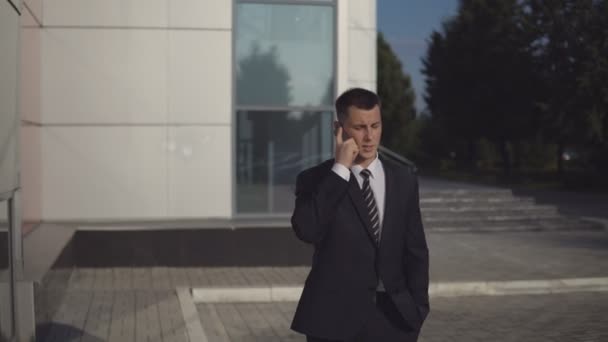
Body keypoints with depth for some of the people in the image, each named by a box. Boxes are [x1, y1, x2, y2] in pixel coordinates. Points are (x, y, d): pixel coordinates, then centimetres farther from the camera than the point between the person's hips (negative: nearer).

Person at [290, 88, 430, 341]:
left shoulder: (403, 179, 7)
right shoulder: (316, 180, -3)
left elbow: (415, 249, 11)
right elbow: (306, 230, -22)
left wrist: (417, 307, 3)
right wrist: (340, 170, -19)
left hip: (393, 314, 3)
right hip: (335, 316, -3)